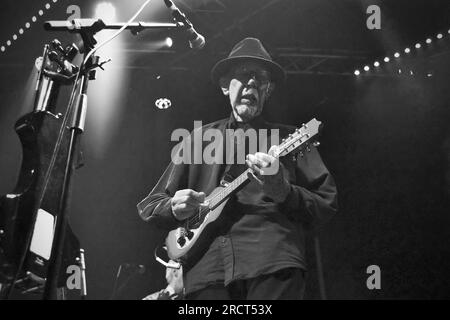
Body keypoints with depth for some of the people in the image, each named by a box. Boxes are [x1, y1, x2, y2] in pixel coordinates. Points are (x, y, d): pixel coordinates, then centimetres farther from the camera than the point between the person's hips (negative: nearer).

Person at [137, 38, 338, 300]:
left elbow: (328, 204, 7)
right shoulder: (198, 139, 20)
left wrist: (282, 191, -11)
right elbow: (148, 205, 20)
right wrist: (175, 208, -2)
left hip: (274, 266, -1)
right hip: (206, 268, 2)